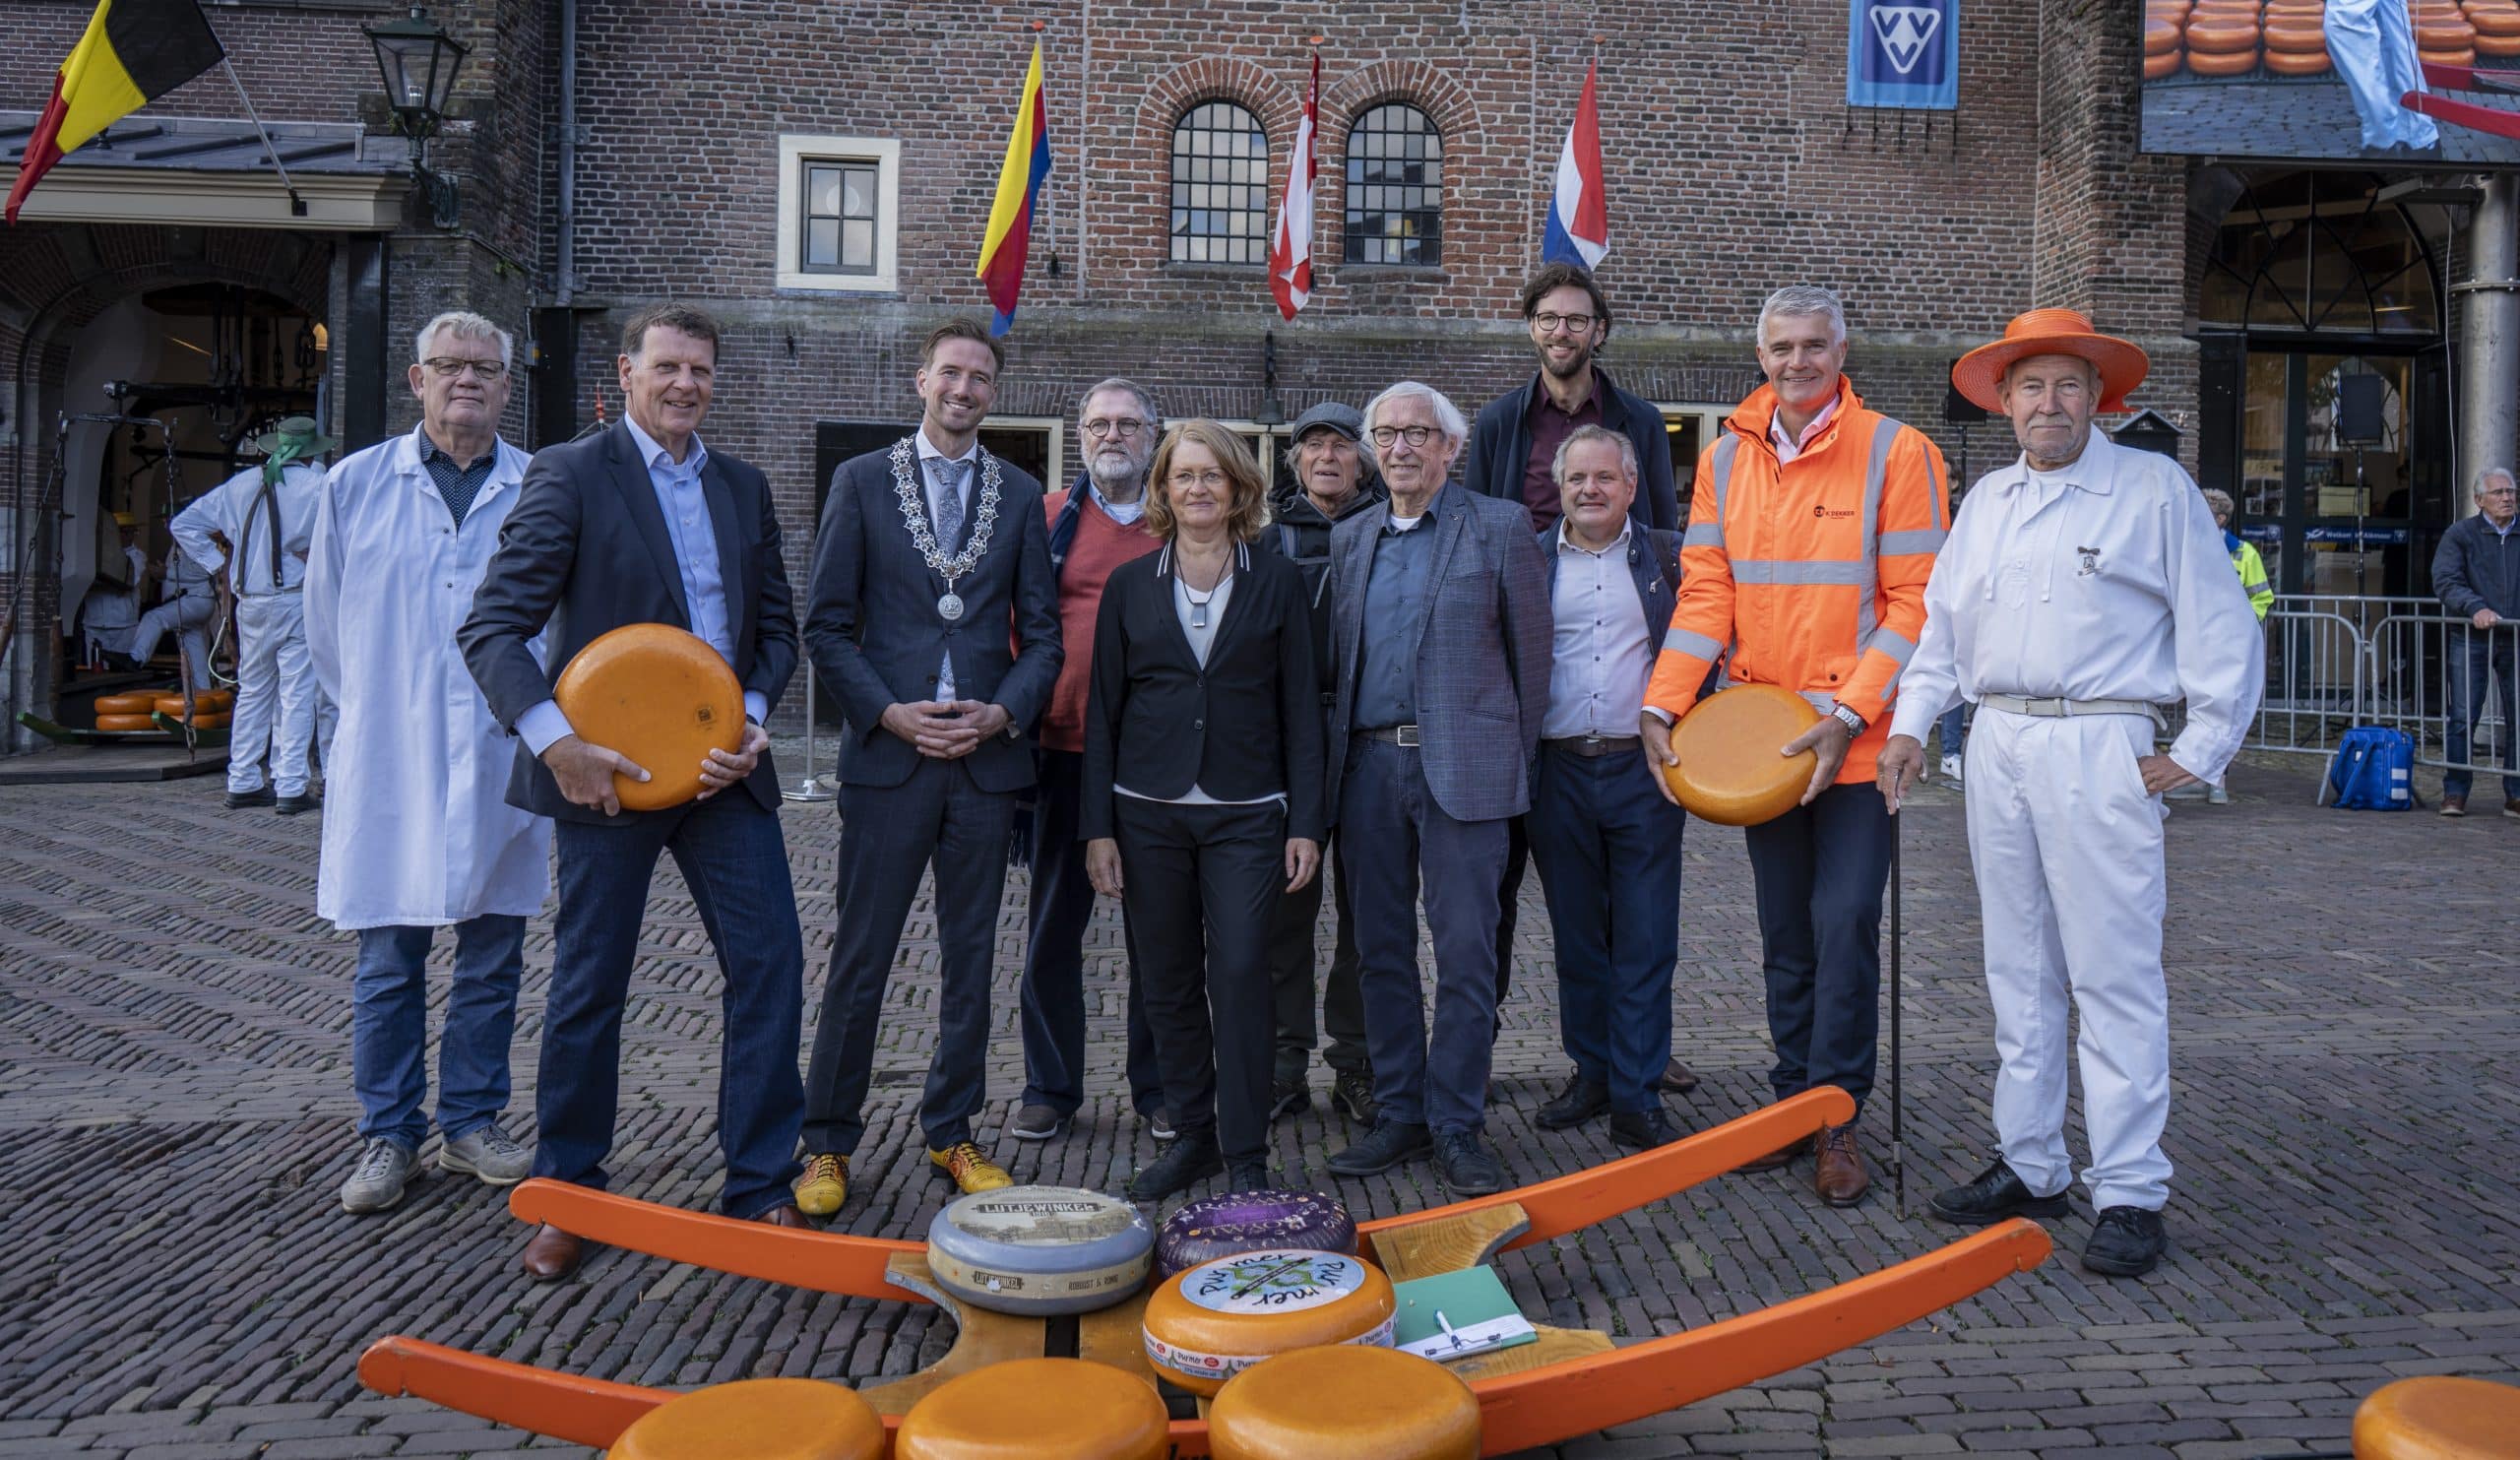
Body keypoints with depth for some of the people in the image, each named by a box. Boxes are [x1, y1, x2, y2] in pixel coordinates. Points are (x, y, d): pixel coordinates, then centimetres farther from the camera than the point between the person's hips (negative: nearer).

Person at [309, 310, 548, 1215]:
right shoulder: (356, 484, 5)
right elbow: (326, 624, 13)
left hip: (500, 766, 0)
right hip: (390, 768, 0)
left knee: (492, 961, 8)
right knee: (387, 964, 5)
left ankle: (471, 1123, 22)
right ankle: (388, 1135, 18)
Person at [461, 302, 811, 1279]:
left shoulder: (744, 487, 12)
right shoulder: (569, 475, -4)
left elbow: (776, 624, 15)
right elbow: (492, 627, -9)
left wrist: (752, 717, -2)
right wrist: (555, 739, -21)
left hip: (723, 764, 4)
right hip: (608, 770, -4)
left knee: (770, 964, 2)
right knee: (588, 986, 6)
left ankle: (759, 1185, 17)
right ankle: (567, 1196, 24)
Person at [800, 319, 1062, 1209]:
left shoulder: (1020, 495, 10)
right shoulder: (862, 481, 5)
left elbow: (1042, 631, 8)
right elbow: (827, 624, 1)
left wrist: (1003, 711, -8)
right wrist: (888, 713, -11)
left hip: (988, 755, 2)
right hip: (888, 752, -2)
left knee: (970, 956, 10)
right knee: (860, 957, 2)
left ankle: (951, 1134, 23)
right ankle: (829, 1142, 15)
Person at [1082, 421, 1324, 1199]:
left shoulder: (1278, 582, 4)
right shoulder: (1130, 585, 7)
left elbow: (1301, 708, 3)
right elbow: (1103, 709, 7)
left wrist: (1304, 823, -3)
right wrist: (1098, 827, 1)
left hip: (1245, 814, -2)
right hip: (1149, 813, 2)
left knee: (1240, 973, -8)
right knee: (1169, 982, 7)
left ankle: (1246, 1153, 4)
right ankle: (1194, 1134, 22)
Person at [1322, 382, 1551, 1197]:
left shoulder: (1500, 528, 2)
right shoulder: (1350, 539, 15)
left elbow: (1530, 650, 2)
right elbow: (1337, 660, 17)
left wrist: (1515, 757, 1)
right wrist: (1340, 750, 8)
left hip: (1461, 766, -4)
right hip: (1368, 764, 4)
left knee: (1465, 953, -2)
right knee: (1381, 950, 9)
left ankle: (1457, 1127, 9)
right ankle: (1398, 1115, 21)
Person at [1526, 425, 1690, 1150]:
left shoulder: (1668, 558, 6)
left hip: (1645, 770, -1)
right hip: (1558, 771, 2)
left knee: (1645, 944, -1)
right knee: (1577, 938, 11)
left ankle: (1636, 1100, 6)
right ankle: (1592, 1072, 25)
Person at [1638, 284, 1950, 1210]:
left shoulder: (1895, 453, -5)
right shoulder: (1727, 459, 8)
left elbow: (1916, 602, -9)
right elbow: (1706, 592, 5)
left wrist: (1847, 716, -18)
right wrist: (1661, 705, -6)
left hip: (1856, 737, -4)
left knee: (1844, 924, -6)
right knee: (1784, 933, 12)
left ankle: (1835, 1117, 8)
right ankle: (1794, 1103, 23)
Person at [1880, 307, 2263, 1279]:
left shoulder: (2154, 488, 1)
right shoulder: (1986, 499, 16)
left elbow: (2222, 628, 1)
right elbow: (1942, 624, 20)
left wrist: (2200, 751, -4)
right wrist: (1909, 723, 9)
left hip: (2099, 747, -5)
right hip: (1996, 743, 6)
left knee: (2114, 975, -6)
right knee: (2017, 970, 10)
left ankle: (2129, 1191, 2)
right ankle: (2029, 1165, 21)